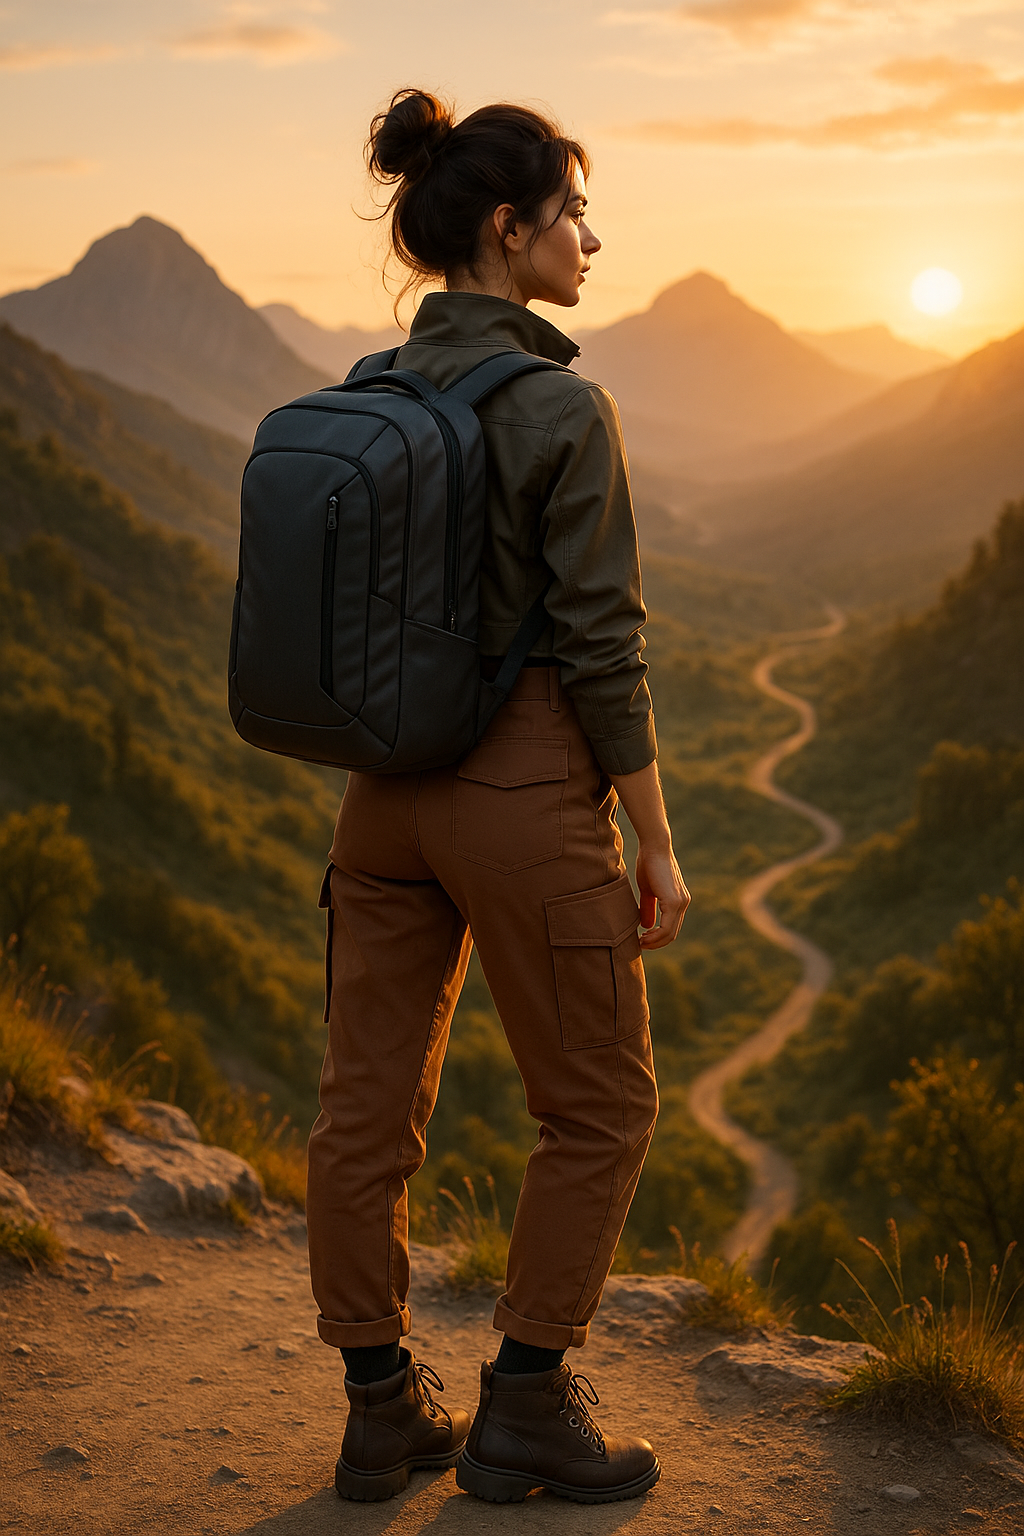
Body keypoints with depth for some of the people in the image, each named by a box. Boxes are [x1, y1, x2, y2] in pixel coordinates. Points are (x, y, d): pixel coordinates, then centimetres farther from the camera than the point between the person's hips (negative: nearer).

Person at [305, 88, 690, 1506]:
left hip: (386, 791, 7)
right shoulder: (565, 409, -15)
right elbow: (601, 648, -16)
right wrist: (657, 844, -7)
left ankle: (383, 1412, 23)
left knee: (369, 1108, 10)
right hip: (524, 795, -7)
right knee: (601, 1106, 11)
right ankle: (524, 1413, 17)